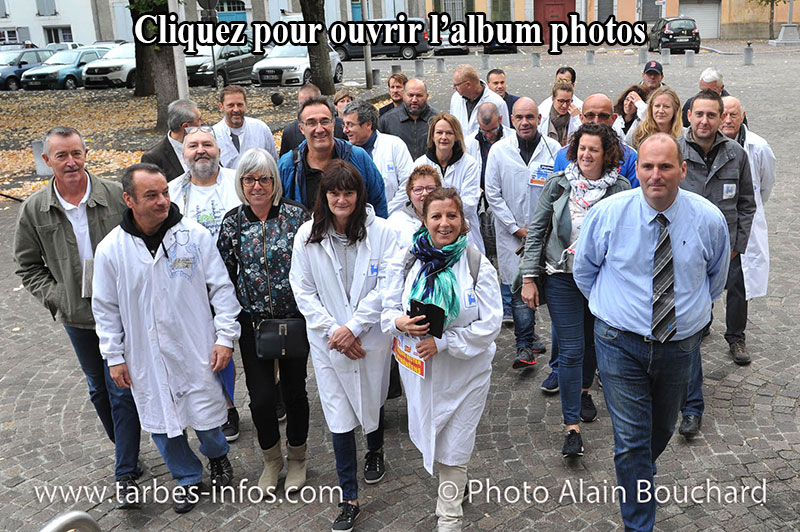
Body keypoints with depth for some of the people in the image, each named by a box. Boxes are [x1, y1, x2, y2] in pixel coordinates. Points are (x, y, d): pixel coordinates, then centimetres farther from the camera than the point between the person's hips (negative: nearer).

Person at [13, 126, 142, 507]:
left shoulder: (116, 195, -9)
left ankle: (125, 475, 7)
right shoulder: (34, 209, -3)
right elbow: (28, 265, 7)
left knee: (122, 390, -2)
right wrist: (55, 299, -4)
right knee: (99, 389, 18)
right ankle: (126, 449, 39)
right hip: (76, 316, 3)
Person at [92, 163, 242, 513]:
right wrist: (114, 357, 5)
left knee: (206, 417, 9)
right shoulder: (110, 250, -7)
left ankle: (217, 457, 43)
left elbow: (221, 288, -3)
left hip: (196, 352, -1)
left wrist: (225, 336, -6)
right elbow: (106, 309, 4)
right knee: (161, 422, 13)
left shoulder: (195, 235, -10)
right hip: (146, 359, 2)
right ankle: (188, 479, 38)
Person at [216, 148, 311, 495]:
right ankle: (271, 459, 28)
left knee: (295, 391, 11)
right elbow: (225, 275, 6)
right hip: (253, 323, 1)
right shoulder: (232, 223, 0)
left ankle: (297, 458, 35)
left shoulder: (297, 215, -7)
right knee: (261, 398, 0)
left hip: (295, 319, -1)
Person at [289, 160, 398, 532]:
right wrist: (332, 331, -13)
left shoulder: (380, 231, -10)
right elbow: (303, 291, -4)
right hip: (328, 341, 0)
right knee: (339, 416, 2)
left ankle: (375, 451, 54)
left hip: (372, 336, 0)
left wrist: (353, 327, -17)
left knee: (372, 400, 21)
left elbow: (386, 286, -12)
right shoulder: (307, 236, -5)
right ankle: (348, 498, 16)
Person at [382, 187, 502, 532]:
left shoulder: (479, 266, -11)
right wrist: (399, 322, -18)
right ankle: (450, 485, 50)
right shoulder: (411, 261, -1)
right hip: (419, 370, 3)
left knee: (453, 450, 5)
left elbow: (489, 325, -14)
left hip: (464, 373, -3)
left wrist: (443, 342, -22)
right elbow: (388, 307, 5)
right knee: (428, 438, 19)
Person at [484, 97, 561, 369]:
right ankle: (526, 345, 8)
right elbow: (493, 193, -1)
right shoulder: (499, 150, -1)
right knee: (519, 288, -2)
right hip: (512, 232, -1)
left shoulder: (553, 148, -1)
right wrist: (517, 228, -4)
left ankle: (527, 337, 27)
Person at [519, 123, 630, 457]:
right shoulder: (558, 185, -2)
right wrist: (529, 277, -3)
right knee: (571, 350, -4)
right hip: (563, 277, -1)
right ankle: (572, 426, 3)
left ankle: (583, 392, 46)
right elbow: (536, 230, 1)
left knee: (592, 341, 18)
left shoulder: (620, 189, -2)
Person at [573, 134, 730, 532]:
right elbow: (583, 269, 5)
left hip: (680, 345, 3)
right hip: (621, 344, -2)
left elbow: (716, 277, 12)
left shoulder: (709, 220, -9)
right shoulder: (607, 214, -12)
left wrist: (692, 310, 12)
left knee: (662, 431, 22)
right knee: (631, 439, -2)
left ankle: (640, 474, 53)